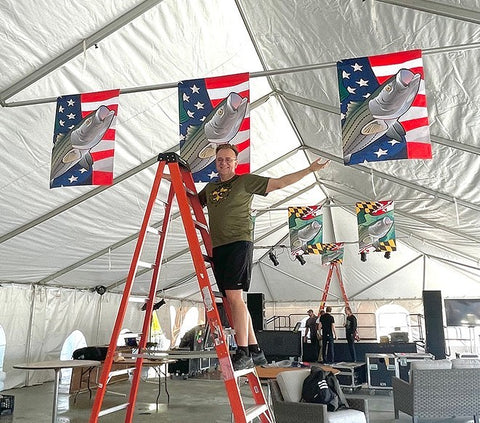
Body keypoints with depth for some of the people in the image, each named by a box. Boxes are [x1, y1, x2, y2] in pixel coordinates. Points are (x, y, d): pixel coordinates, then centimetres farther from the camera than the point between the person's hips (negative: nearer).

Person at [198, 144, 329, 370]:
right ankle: (255, 351, 14)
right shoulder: (210, 187, 22)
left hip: (239, 243, -6)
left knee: (233, 294, -18)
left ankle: (243, 353, -13)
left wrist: (310, 169, -3)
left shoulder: (246, 181, 5)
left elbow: (279, 183, 2)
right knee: (233, 300, 6)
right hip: (217, 247, 7)